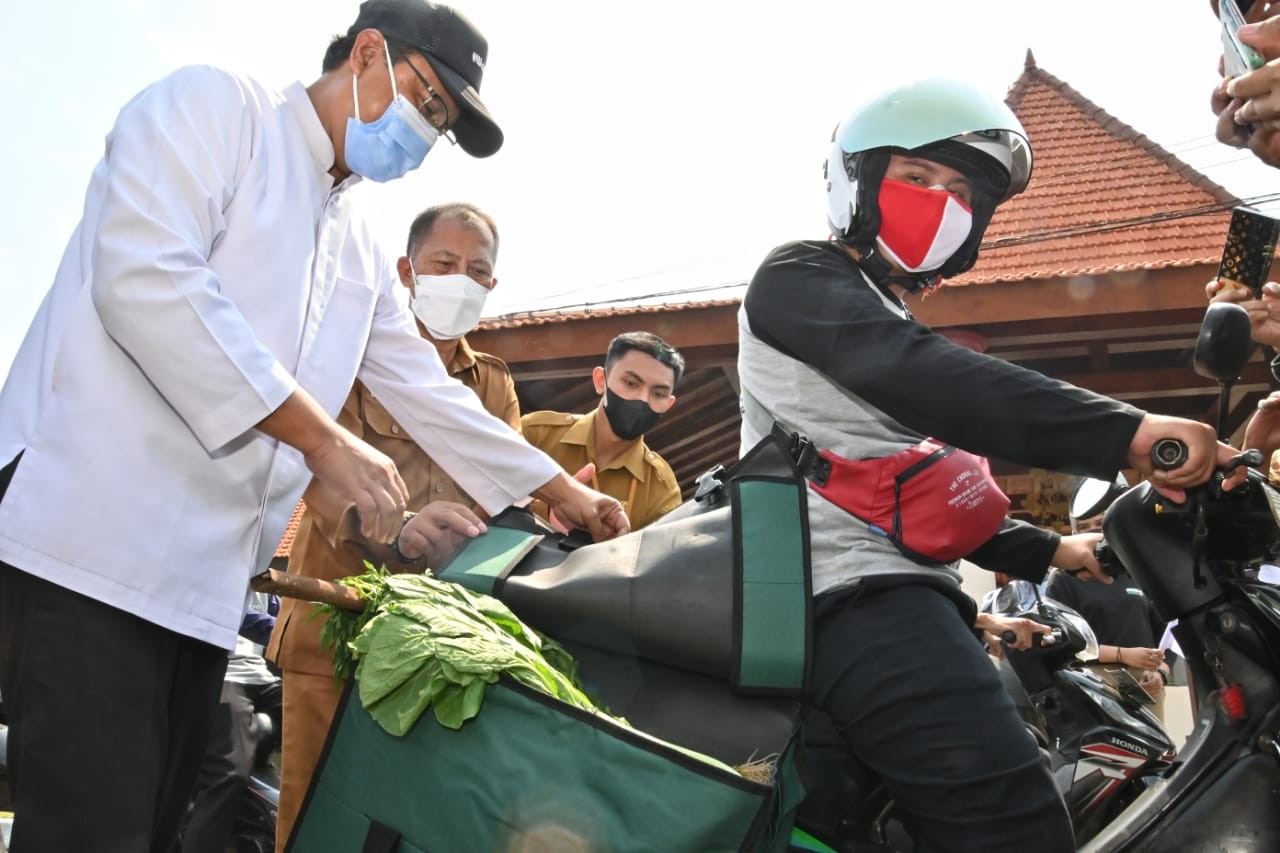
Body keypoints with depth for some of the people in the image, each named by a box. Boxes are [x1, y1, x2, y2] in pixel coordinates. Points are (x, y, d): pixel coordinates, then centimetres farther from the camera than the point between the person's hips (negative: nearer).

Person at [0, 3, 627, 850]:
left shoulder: (363, 254, 21)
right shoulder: (213, 103, 0)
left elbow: (428, 395, 27)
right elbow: (143, 274, -17)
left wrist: (566, 493, 26)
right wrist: (325, 438, -17)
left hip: (209, 576, 8)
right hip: (90, 532, -8)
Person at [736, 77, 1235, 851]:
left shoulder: (892, 322, 28)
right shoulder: (799, 280, -3)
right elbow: (929, 379, -23)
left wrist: (1048, 551, 26)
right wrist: (1128, 433, -30)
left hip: (894, 584, 11)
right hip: (855, 586, -11)